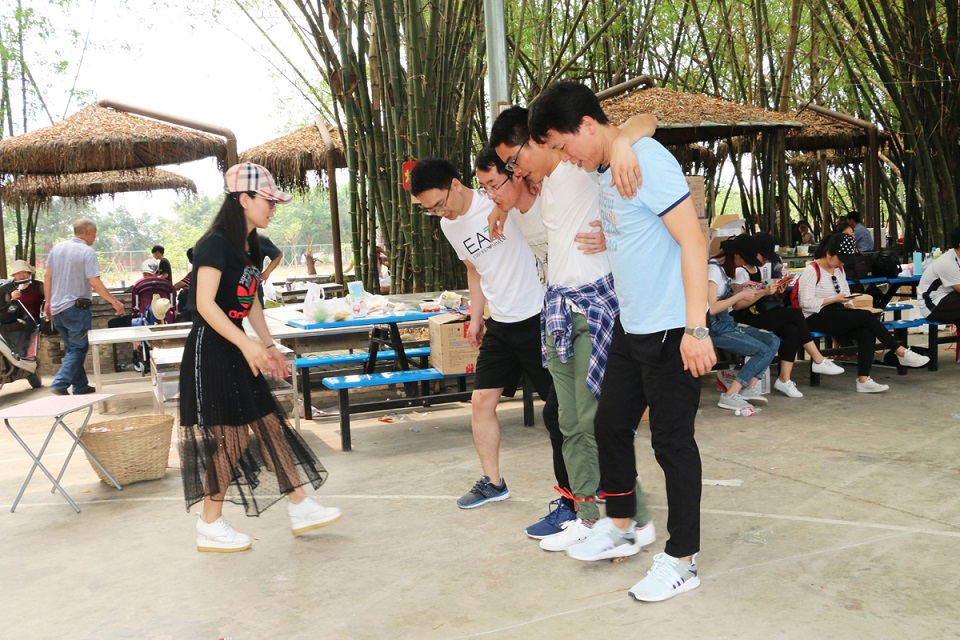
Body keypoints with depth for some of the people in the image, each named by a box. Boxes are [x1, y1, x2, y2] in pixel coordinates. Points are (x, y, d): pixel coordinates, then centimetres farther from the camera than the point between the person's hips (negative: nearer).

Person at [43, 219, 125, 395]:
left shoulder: (57, 248, 7)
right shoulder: (87, 252, -13)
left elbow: (47, 277, 10)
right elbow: (95, 283, -19)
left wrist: (48, 301, 17)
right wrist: (114, 302, -13)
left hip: (56, 308, 7)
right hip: (76, 308, -7)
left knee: (71, 347, 16)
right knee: (78, 348, 2)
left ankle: (80, 386, 21)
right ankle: (59, 385, -10)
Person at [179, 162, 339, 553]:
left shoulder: (249, 248, 12)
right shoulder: (215, 243, -15)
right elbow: (205, 304, -23)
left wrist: (269, 346, 16)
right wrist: (247, 344, -28)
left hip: (237, 352, 9)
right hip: (210, 350, -9)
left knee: (271, 425, 8)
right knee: (228, 436, -4)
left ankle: (300, 509, 16)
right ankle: (210, 527, 11)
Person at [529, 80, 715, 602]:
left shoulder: (646, 159, -17)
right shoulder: (603, 172, 11)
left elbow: (692, 241, -22)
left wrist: (696, 328, -24)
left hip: (672, 329, -9)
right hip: (630, 325, 10)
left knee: (672, 440, 0)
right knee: (611, 423, 17)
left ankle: (681, 559, 15)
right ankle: (619, 524, 37)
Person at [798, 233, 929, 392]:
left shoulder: (839, 269, 15)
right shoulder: (811, 270, -11)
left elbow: (845, 294, 20)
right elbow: (806, 303, -19)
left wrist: (850, 306, -2)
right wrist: (834, 300, -16)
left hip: (836, 314, 8)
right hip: (817, 319, -8)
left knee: (867, 333, -22)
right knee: (866, 316, -22)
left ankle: (863, 380, -24)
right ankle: (901, 353, -10)